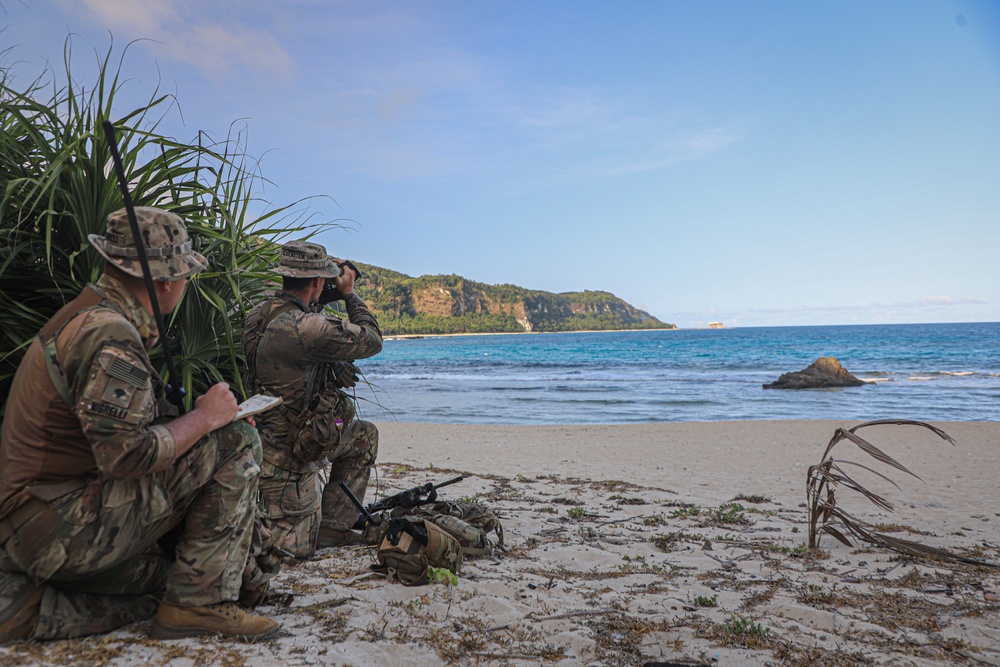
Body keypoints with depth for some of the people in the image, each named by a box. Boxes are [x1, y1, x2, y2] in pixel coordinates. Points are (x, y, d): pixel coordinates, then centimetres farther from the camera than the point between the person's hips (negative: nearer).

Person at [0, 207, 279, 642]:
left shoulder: (85, 317, 12)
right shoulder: (109, 336, -21)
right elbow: (125, 456, -28)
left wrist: (191, 419, 7)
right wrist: (205, 417, -15)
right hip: (58, 529, -10)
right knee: (236, 443, -15)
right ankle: (200, 602, -8)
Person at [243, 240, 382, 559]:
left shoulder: (259, 315, 1)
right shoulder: (301, 327, -28)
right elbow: (371, 340, -17)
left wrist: (318, 302, 12)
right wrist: (349, 294, -3)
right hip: (287, 458, -9)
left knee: (364, 435, 20)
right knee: (298, 547, 6)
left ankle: (332, 526, 21)